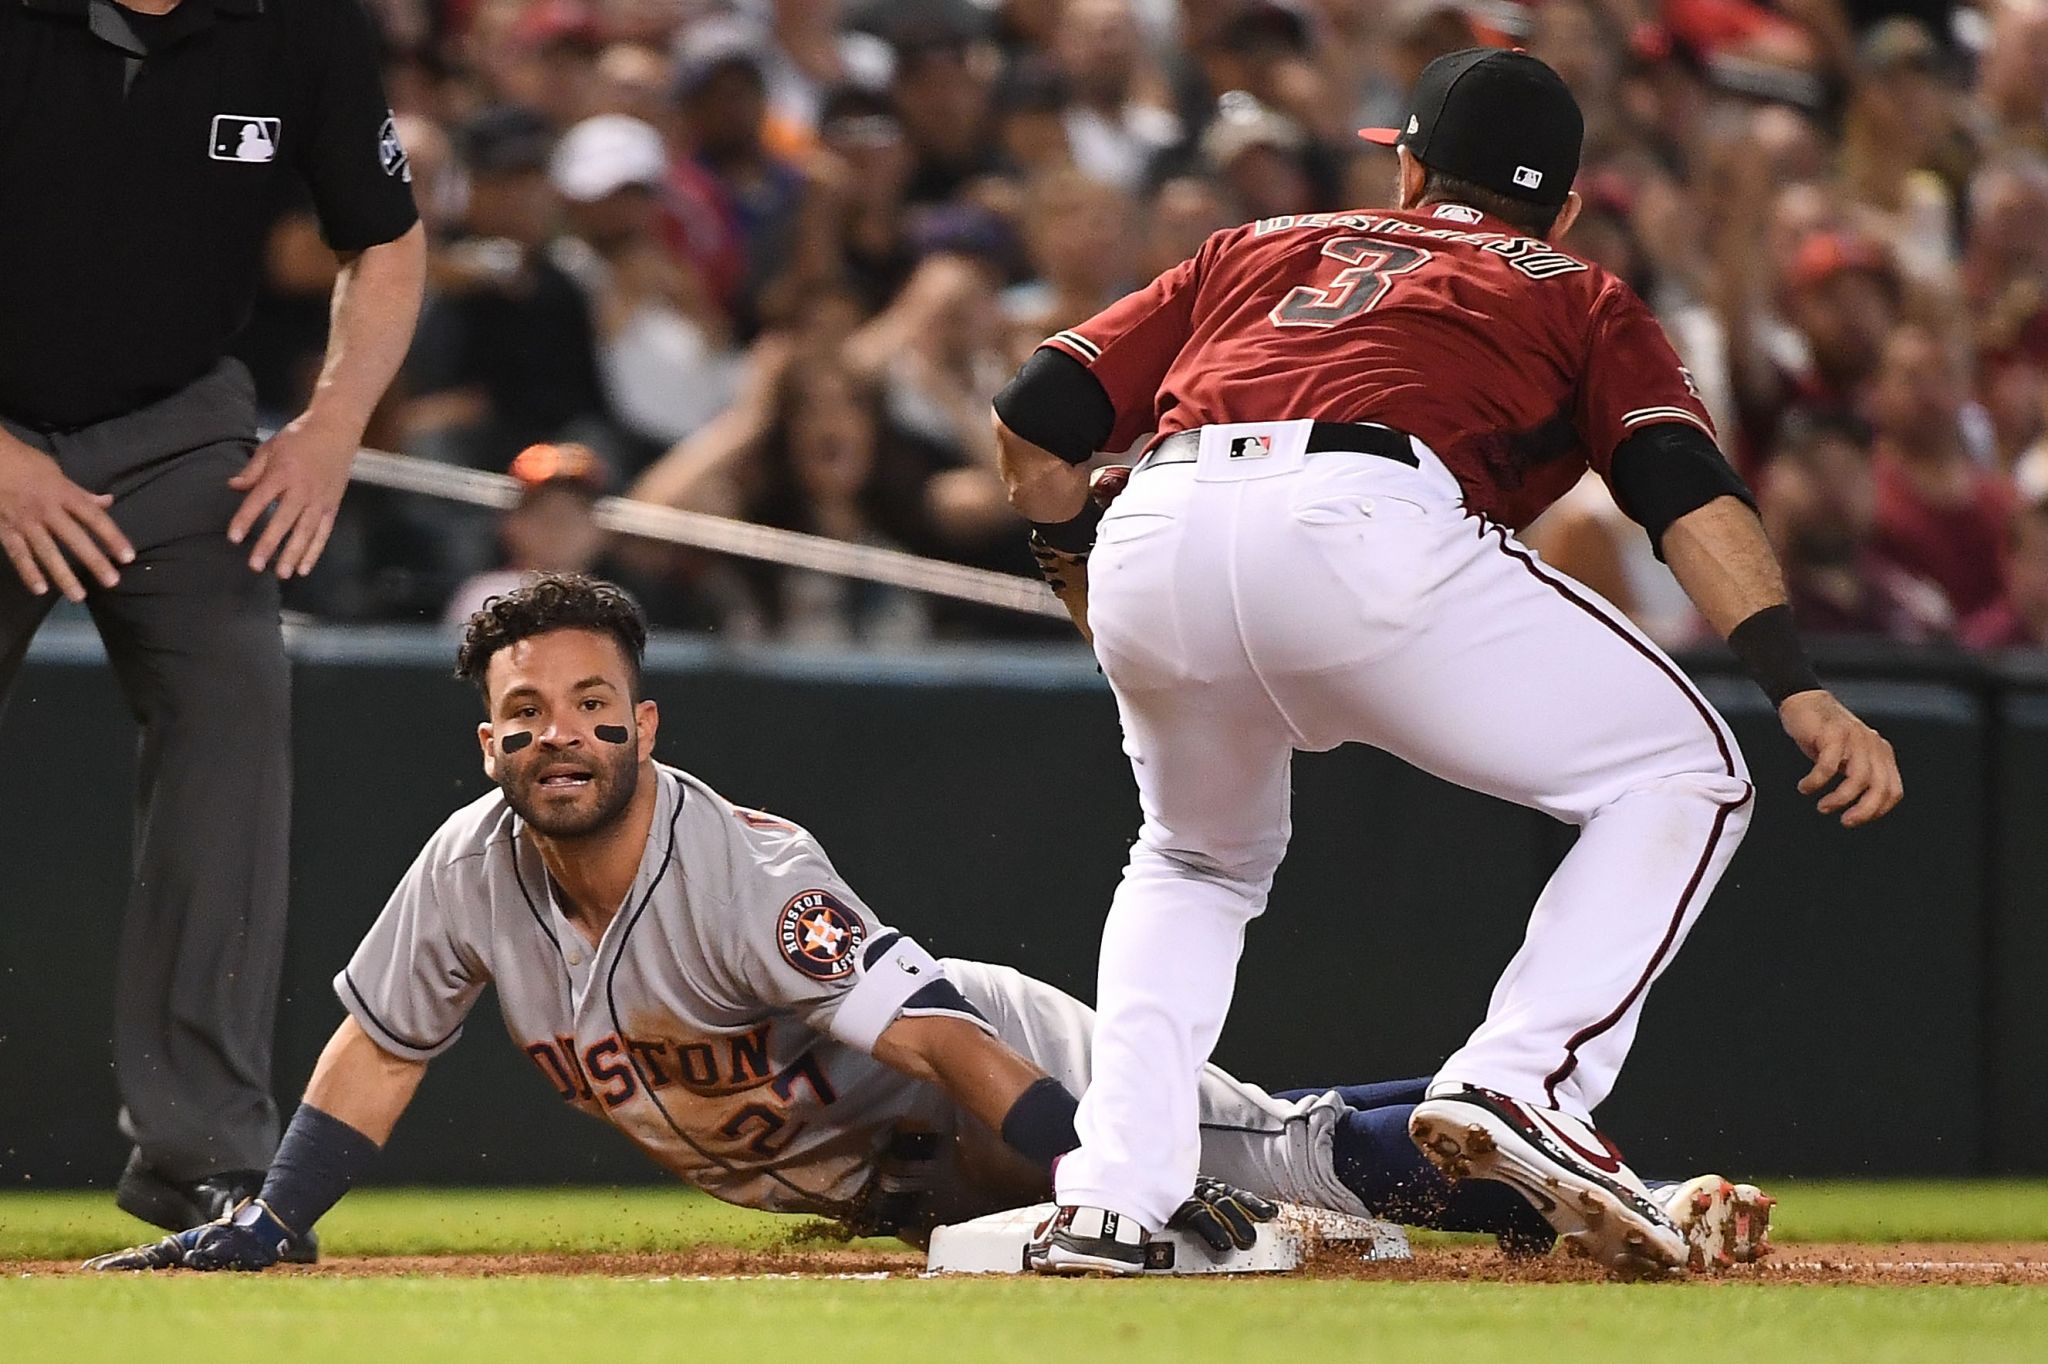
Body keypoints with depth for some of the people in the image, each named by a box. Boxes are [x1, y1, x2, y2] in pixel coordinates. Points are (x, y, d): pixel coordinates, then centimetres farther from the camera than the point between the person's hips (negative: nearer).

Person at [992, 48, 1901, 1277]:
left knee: (1199, 863, 31)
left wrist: (1082, 564, 45)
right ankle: (1519, 1086, -7)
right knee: (1682, 774, 11)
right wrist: (1802, 692, -2)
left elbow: (1036, 419, 27)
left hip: (1155, 533, 4)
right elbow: (1685, 487, 9)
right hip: (1366, 528, -4)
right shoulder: (1579, 297, 29)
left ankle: (1110, 1203, 14)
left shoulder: (1260, 251, 37)